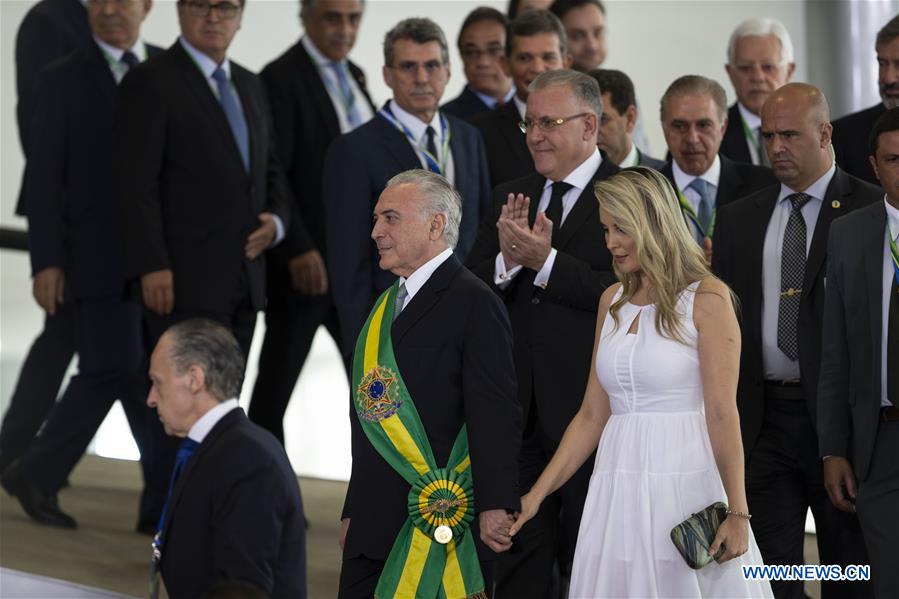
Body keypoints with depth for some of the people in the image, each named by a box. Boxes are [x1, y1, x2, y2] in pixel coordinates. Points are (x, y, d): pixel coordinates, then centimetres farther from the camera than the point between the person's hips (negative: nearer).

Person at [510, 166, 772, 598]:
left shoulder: (705, 298, -5)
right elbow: (592, 415, 12)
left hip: (686, 481, -5)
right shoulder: (612, 302, 12)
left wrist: (737, 512, -14)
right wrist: (537, 493, 5)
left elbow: (722, 413, -9)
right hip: (620, 490, 5)